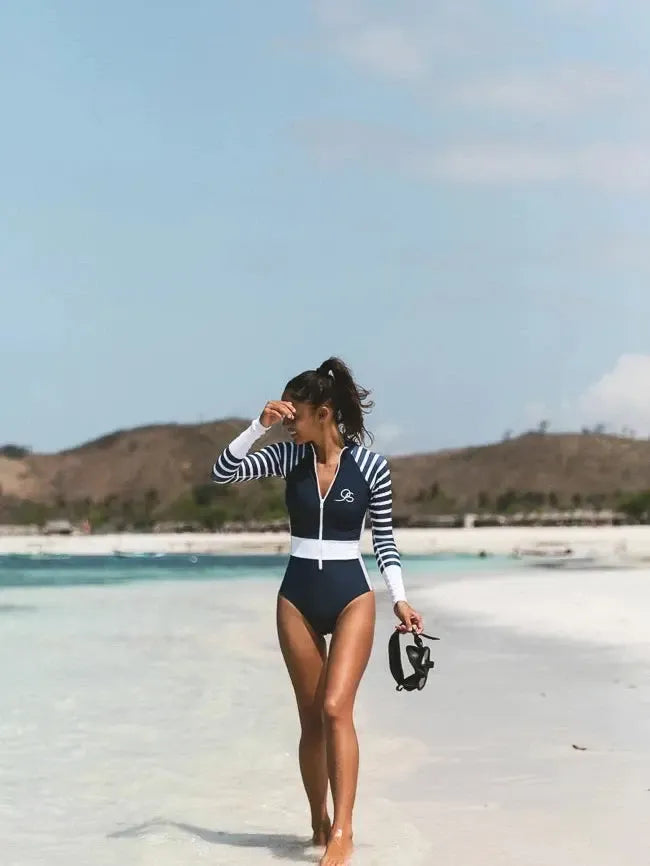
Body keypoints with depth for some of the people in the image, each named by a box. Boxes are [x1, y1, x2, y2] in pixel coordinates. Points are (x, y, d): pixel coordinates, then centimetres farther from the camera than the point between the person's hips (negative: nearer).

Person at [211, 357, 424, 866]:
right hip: (297, 596, 3)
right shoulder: (290, 457, 1)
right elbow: (223, 474, -4)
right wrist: (259, 426, -13)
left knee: (335, 707, -17)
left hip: (350, 595, -3)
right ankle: (320, 824, 21)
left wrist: (400, 598, -7)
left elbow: (384, 538, 1)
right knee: (311, 718, 8)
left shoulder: (370, 465, -6)